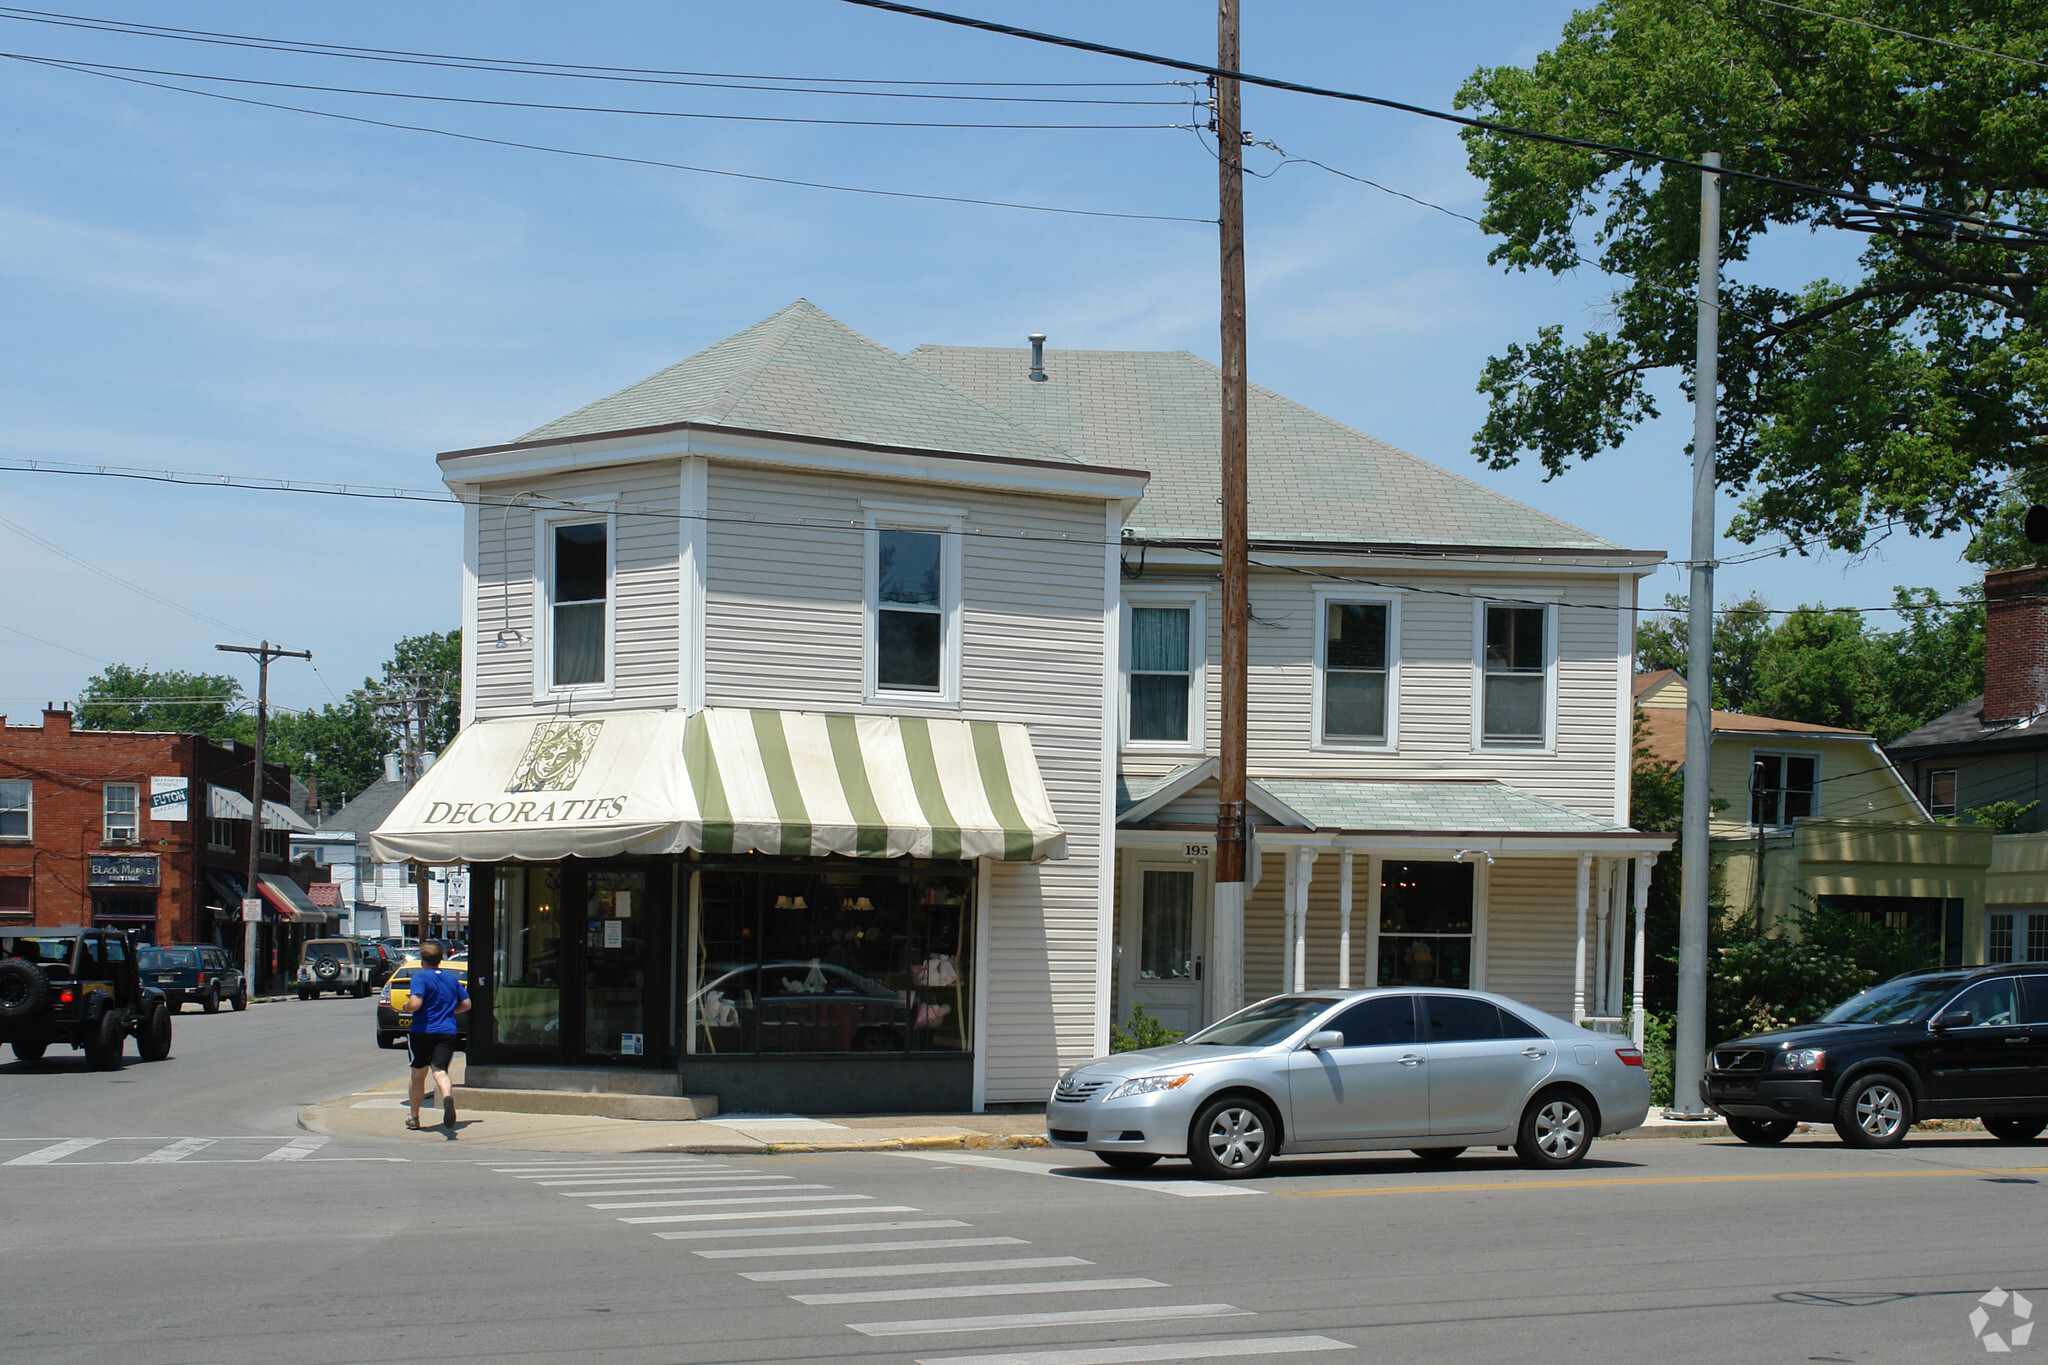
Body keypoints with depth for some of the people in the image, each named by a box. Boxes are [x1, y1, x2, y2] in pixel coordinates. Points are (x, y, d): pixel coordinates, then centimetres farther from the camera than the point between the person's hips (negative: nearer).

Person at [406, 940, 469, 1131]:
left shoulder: (419, 978, -6)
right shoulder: (452, 979, 12)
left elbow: (415, 1004, -20)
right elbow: (466, 1004, 17)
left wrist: (406, 1006, 1)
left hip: (423, 1031, -3)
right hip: (447, 1033, 3)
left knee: (418, 1075, 14)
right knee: (440, 1071, -11)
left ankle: (414, 1118, 28)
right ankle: (447, 1096, -46)